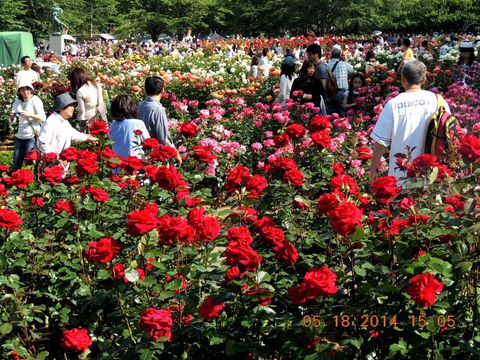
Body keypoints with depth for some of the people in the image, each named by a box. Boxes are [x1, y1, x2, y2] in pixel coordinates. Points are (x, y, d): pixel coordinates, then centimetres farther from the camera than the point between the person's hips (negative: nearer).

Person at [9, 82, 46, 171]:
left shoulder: (35, 100, -7)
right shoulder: (17, 102, 8)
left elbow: (43, 118, -11)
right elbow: (13, 120, 10)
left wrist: (29, 115, -24)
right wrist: (12, 116, -13)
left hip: (32, 136, -5)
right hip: (20, 136, 6)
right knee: (16, 164, 7)